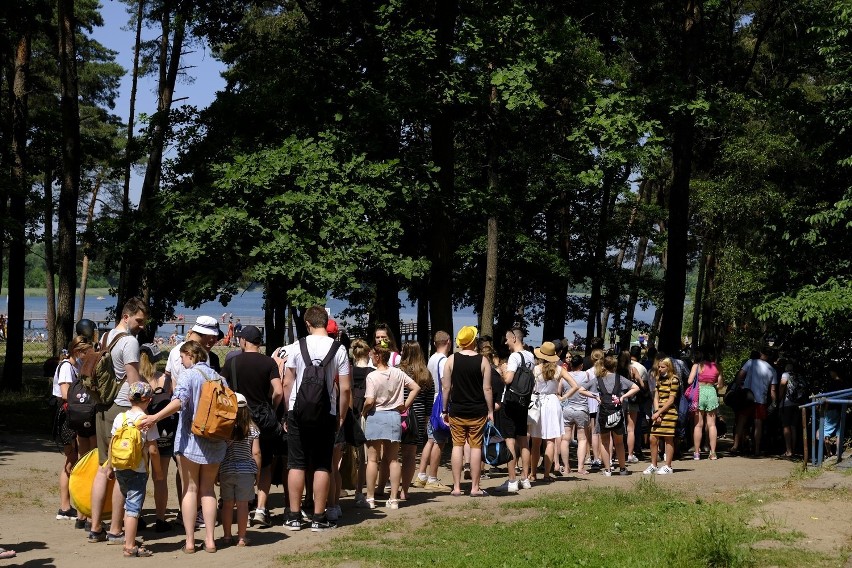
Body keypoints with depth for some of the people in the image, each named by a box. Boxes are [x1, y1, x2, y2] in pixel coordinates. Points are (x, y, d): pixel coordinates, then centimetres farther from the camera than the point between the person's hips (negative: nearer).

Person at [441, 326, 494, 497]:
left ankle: (456, 487, 7)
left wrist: (444, 410, 7)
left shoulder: (451, 359, -2)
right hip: (478, 412, -1)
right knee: (476, 447, 4)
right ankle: (475, 488, 7)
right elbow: (487, 389, -5)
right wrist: (490, 411, 3)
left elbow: (446, 387, -1)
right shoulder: (482, 361, -5)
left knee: (457, 446, 6)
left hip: (456, 411, 1)